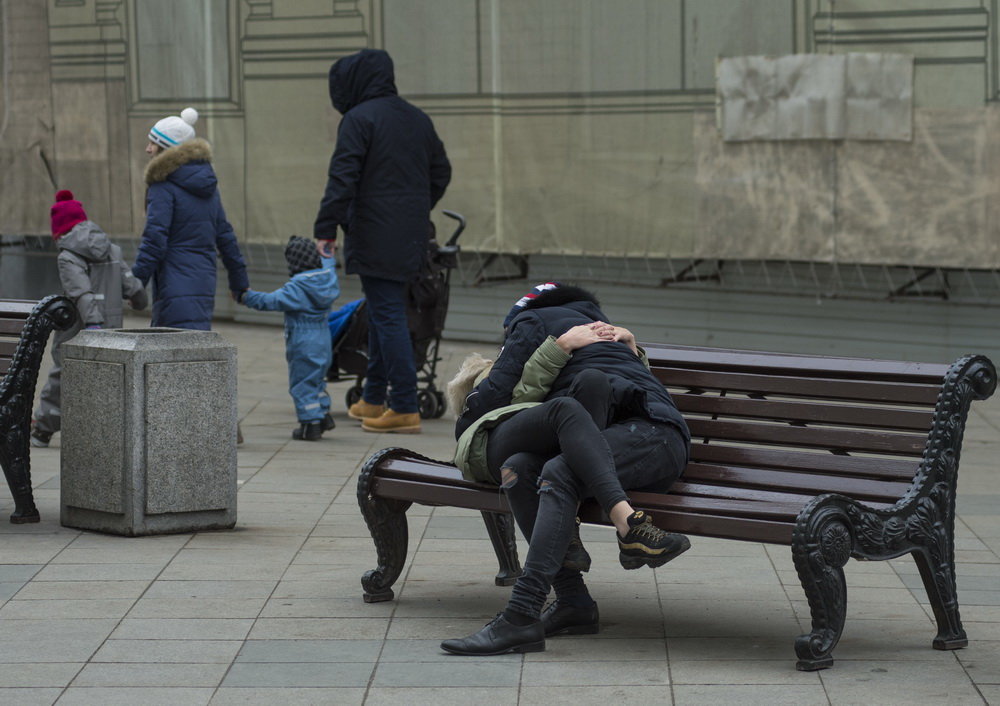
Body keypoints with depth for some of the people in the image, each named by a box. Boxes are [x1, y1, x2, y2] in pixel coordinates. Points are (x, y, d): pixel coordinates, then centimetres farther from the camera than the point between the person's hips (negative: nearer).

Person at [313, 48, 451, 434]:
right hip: (411, 238, 8)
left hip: (375, 239, -8)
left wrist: (326, 229, -14)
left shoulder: (359, 119, -11)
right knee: (383, 312, 19)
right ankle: (373, 400, 27)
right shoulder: (418, 119, 13)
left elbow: (343, 178, -17)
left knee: (387, 316, -6)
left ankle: (405, 408, -9)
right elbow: (441, 173, 19)